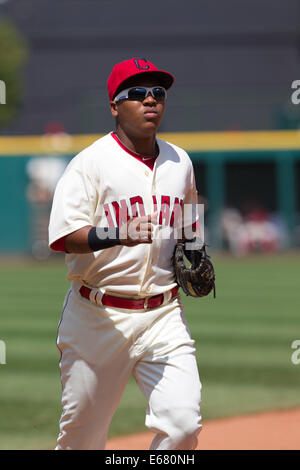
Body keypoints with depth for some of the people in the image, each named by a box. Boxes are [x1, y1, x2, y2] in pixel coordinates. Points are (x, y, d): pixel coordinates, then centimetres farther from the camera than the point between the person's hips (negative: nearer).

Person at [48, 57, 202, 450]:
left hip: (164, 317, 3)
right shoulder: (91, 162, -6)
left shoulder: (180, 163, 11)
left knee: (182, 424, -15)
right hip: (97, 317, -3)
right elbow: (65, 237, -17)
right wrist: (119, 234, -34)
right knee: (82, 434, 5)